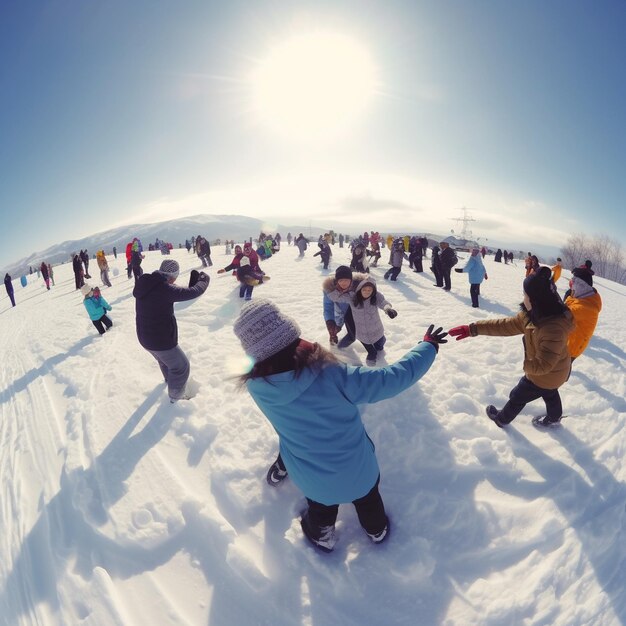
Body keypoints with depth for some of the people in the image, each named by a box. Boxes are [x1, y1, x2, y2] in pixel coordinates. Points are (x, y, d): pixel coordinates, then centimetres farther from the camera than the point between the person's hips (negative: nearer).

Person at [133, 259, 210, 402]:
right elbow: (193, 292, -24)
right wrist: (204, 280, -4)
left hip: (145, 337, 9)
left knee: (164, 358, 37)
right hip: (162, 340, -9)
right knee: (181, 366, 16)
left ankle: (169, 378, 64)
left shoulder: (145, 284, -2)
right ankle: (176, 394, 35)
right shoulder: (165, 289, -28)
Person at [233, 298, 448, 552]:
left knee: (320, 507, 37)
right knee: (368, 500, 36)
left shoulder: (255, 386, -26)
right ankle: (377, 529, 64)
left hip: (314, 483, 1)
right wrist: (428, 345, -12)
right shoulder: (331, 376, -37)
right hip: (359, 472, 0)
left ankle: (322, 536, 64)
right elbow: (395, 377, -27)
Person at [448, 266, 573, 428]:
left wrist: (526, 365, -15)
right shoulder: (532, 314, -16)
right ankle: (554, 417, 65)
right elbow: (507, 325, -12)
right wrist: (472, 329, -17)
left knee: (517, 396, 17)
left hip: (545, 376, -8)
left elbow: (542, 365, -38)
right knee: (549, 394, 36)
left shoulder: (554, 328, -44)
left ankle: (502, 419, 45)